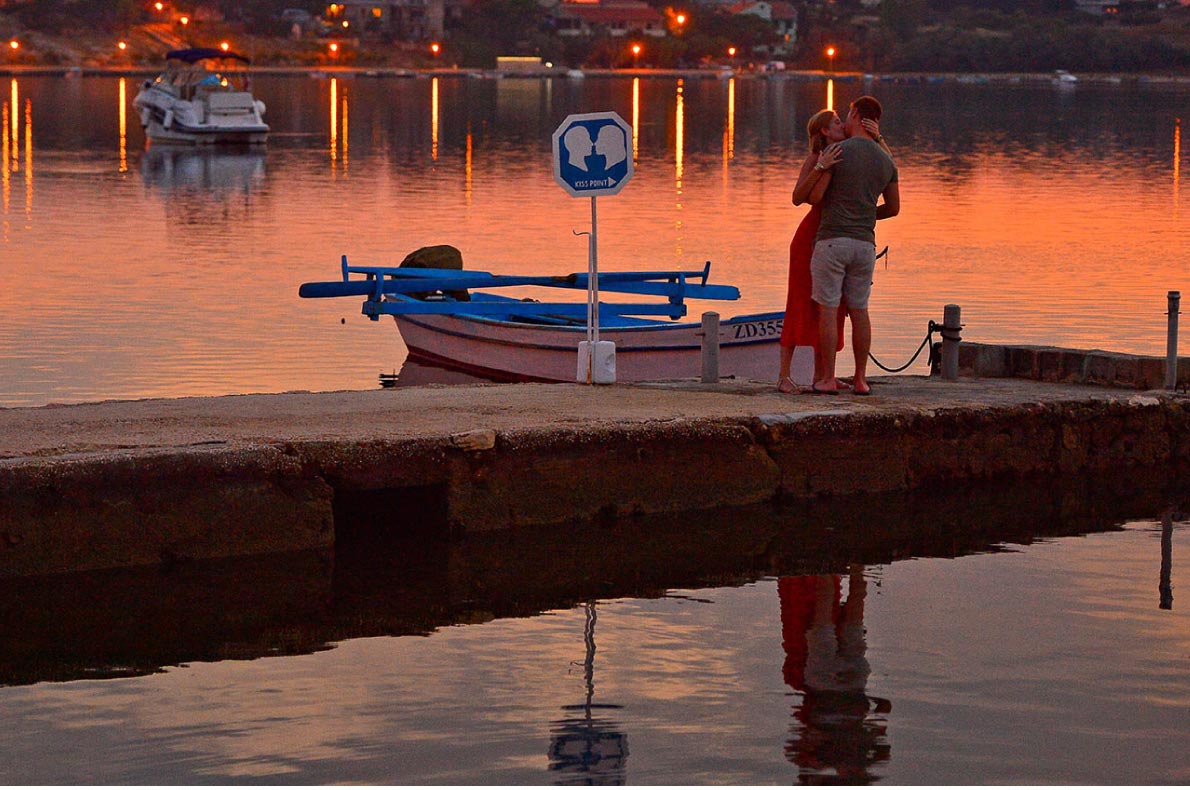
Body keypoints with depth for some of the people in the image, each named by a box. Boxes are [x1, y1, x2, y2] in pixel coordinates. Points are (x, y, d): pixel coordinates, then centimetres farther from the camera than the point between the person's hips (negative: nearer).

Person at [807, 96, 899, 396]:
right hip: (864, 242, 4)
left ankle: (828, 379, 2)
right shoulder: (886, 161, 7)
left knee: (827, 310, 2)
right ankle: (860, 380, 13)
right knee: (859, 310, 13)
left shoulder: (835, 152, -9)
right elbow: (893, 208, 17)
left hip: (831, 239, -4)